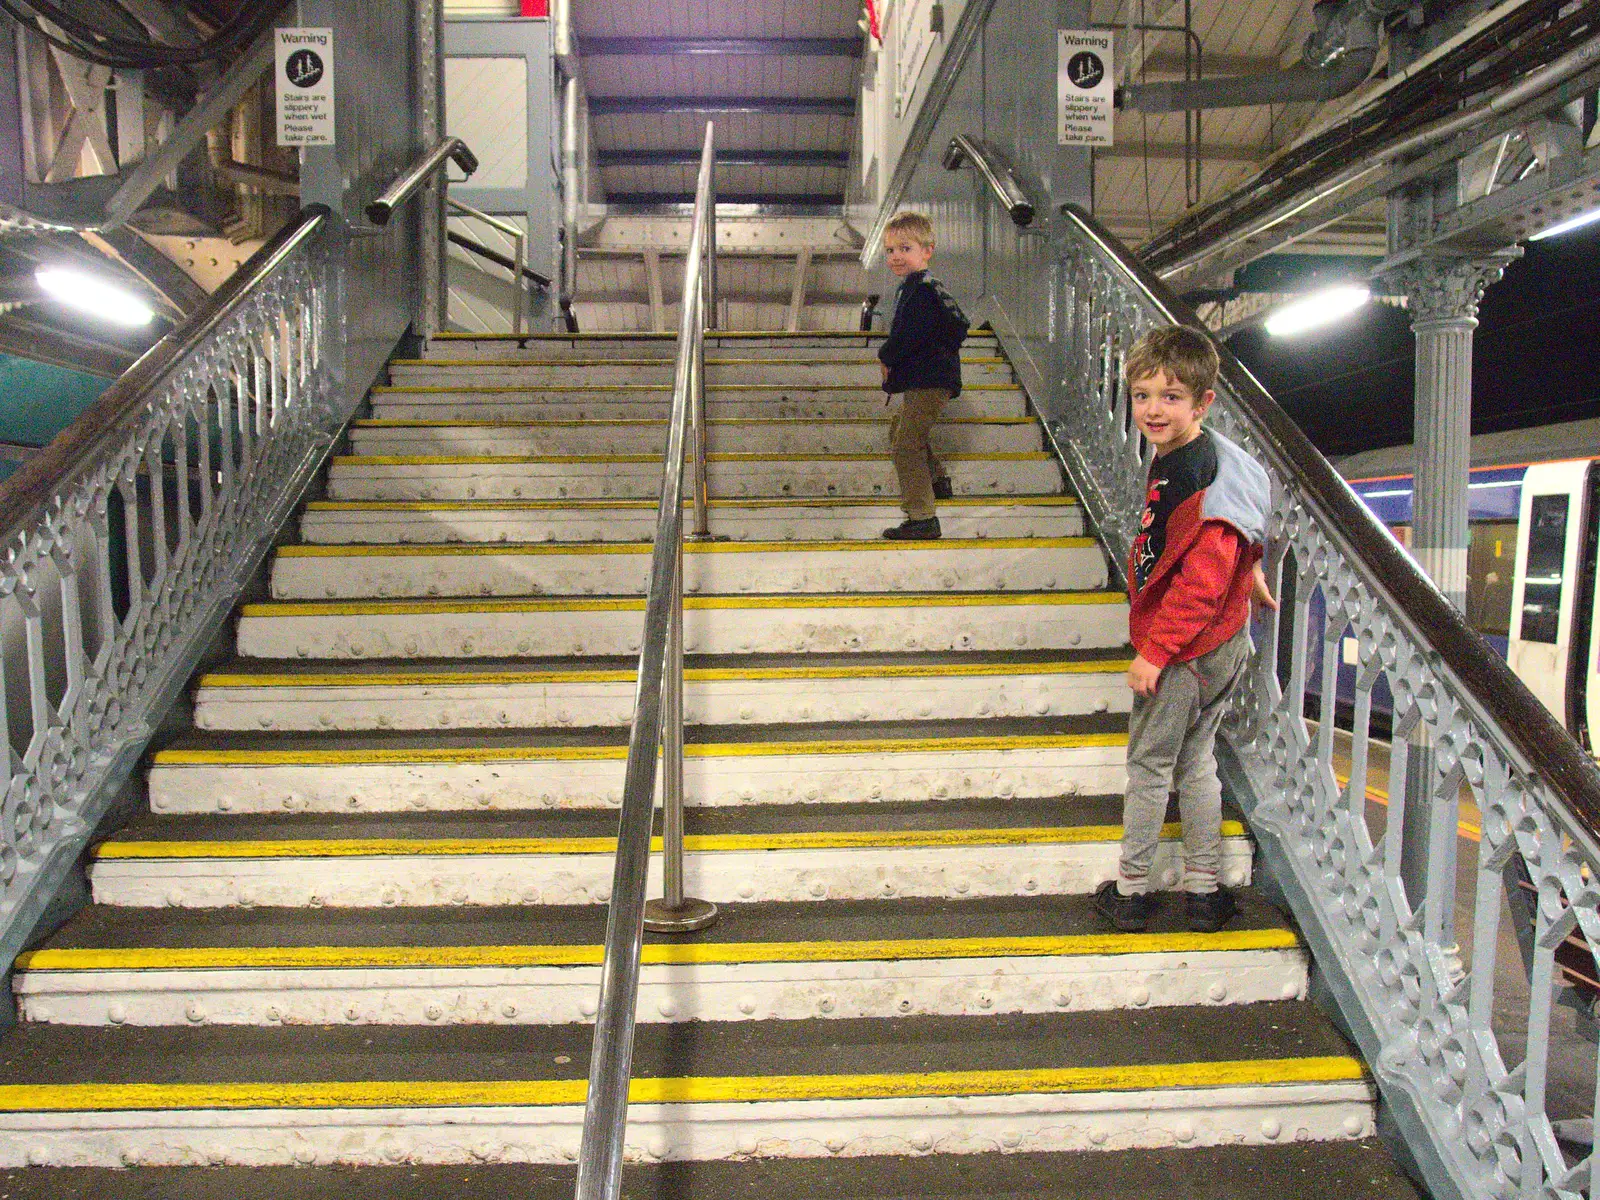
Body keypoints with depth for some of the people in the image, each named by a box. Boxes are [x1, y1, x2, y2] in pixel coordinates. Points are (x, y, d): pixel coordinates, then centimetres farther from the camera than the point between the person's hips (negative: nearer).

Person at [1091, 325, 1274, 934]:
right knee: (1195, 761, 17)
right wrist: (1247, 569, 35)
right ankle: (1203, 891, 27)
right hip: (1218, 644, 10)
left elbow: (1201, 581, -27)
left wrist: (1155, 652, -22)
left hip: (1185, 652, -10)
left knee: (1148, 764, 4)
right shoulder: (1179, 458, 6)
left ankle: (1130, 890, 19)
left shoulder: (1197, 476, -24)